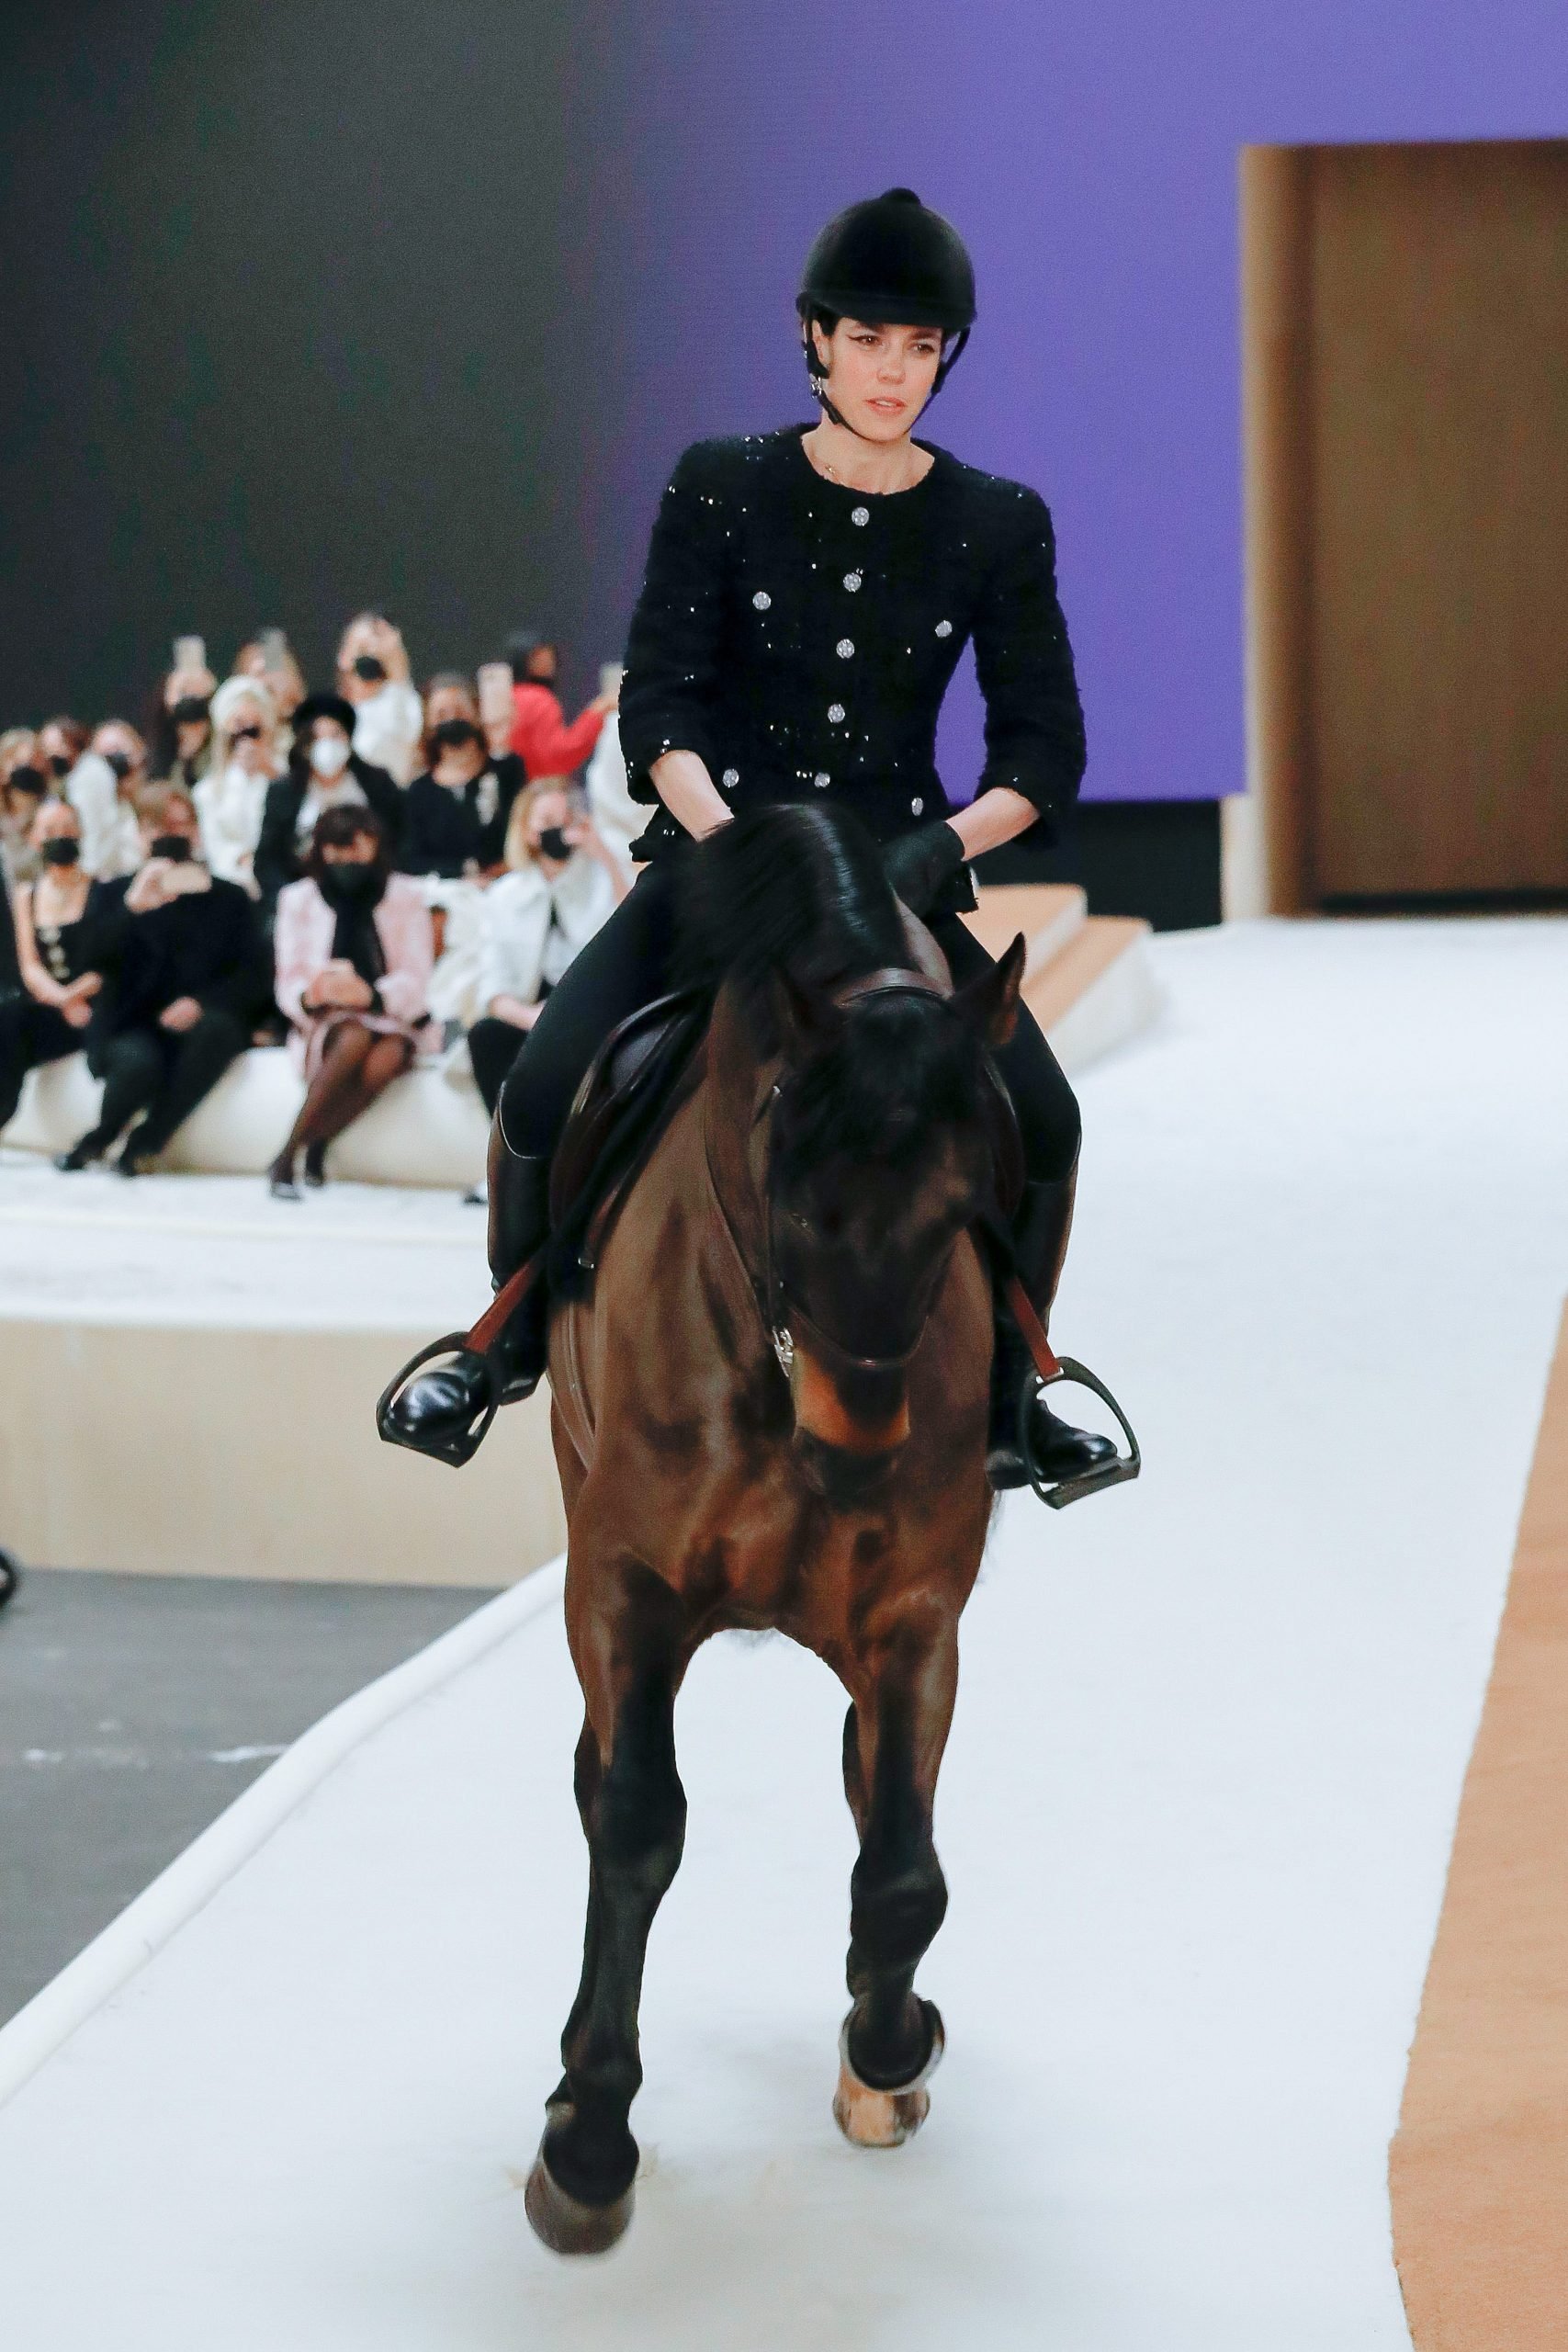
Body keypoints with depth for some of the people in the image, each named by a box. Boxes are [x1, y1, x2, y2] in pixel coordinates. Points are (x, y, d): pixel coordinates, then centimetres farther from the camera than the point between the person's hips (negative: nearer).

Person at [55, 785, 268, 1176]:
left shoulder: (230, 898, 15)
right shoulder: (117, 895, 15)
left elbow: (252, 976, 3)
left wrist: (203, 1003, -17)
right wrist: (134, 907, -18)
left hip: (201, 1023, 1)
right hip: (133, 1028, -1)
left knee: (216, 1026, -36)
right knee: (137, 1061, -37)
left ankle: (143, 1143, -22)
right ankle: (103, 1136, -4)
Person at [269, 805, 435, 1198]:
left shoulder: (404, 895, 0)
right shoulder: (298, 899, 2)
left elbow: (415, 980, -6)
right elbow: (288, 988, -2)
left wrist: (370, 994, -28)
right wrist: (311, 995, -28)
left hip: (392, 1018, 0)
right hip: (325, 1022, 0)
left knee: (384, 1059, -36)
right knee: (355, 1038, -36)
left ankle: (300, 1154, -29)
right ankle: (286, 1159, -35)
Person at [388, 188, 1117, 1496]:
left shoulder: (996, 527, 1)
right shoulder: (722, 490, -2)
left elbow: (1046, 750, 0)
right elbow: (658, 706, -7)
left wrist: (946, 844, -19)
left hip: (897, 879, 1)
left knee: (1043, 1119, -20)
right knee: (544, 1095, -20)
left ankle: (1005, 1400, 4)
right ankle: (511, 1343, 10)